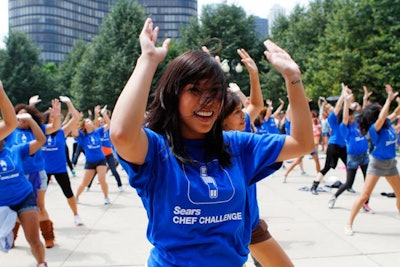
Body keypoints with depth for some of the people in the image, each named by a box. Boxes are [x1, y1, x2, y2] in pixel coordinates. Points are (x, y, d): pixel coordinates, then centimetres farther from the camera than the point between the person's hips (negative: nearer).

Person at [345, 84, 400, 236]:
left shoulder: (387, 123, 0)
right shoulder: (374, 127, -19)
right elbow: (381, 118, -38)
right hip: (377, 163, -7)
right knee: (365, 195, -8)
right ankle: (349, 224, 0)